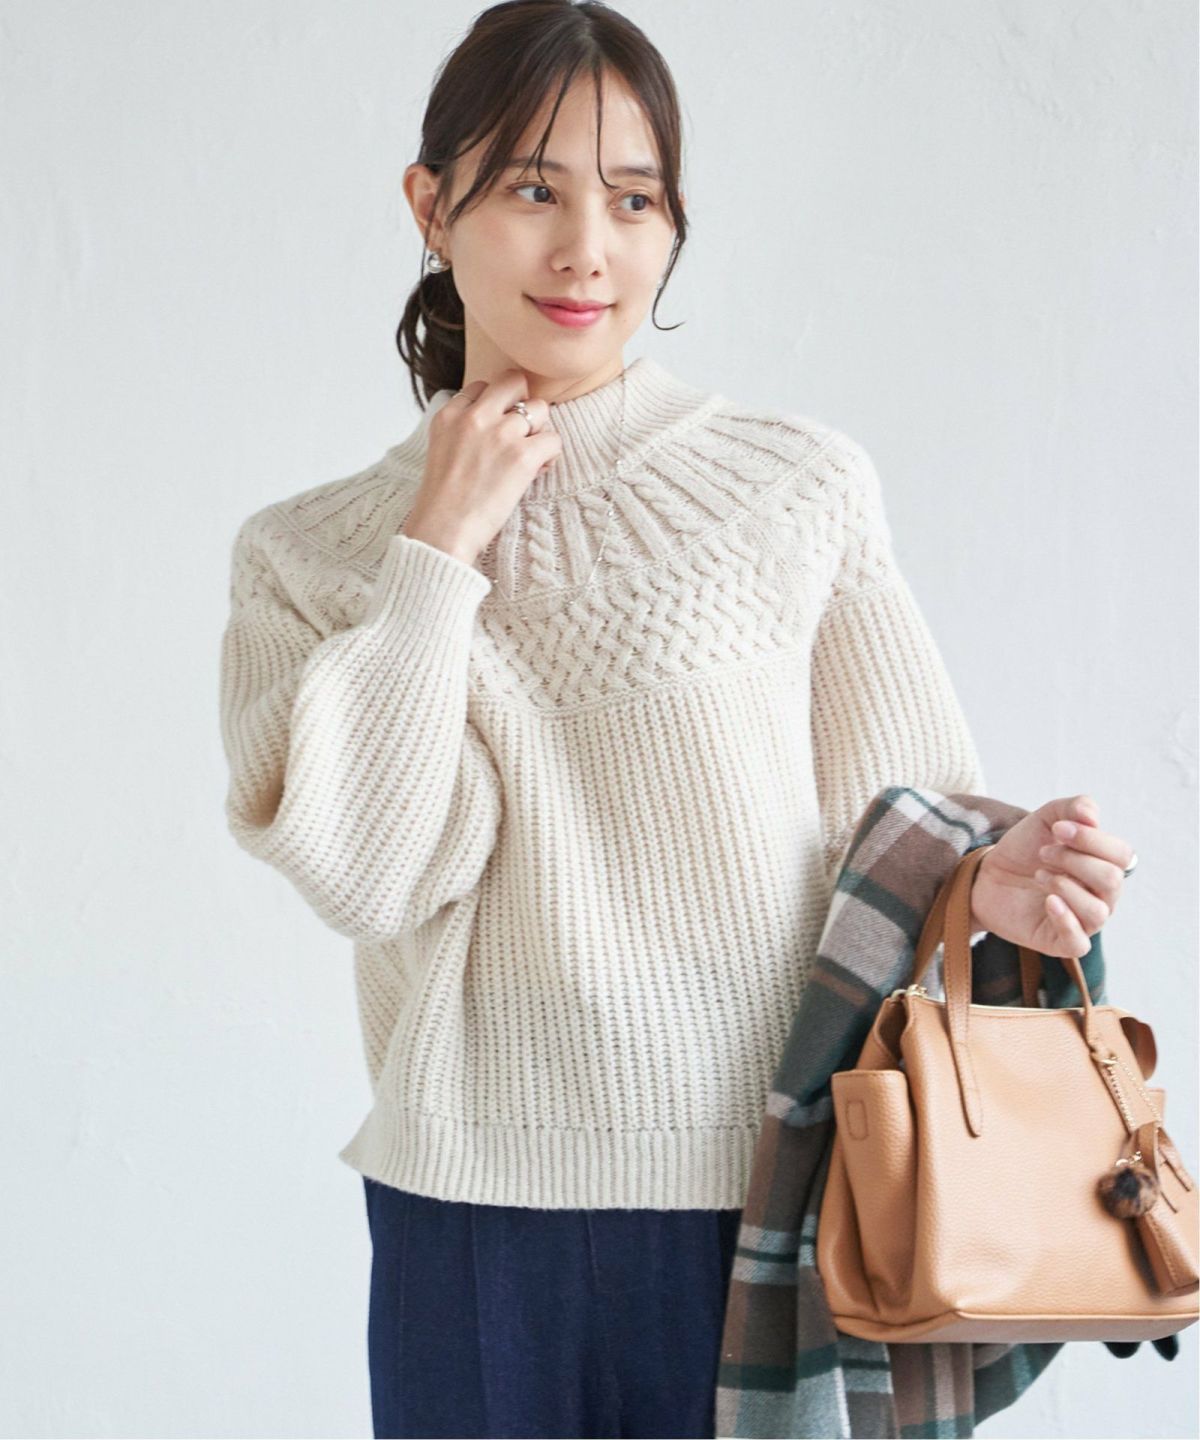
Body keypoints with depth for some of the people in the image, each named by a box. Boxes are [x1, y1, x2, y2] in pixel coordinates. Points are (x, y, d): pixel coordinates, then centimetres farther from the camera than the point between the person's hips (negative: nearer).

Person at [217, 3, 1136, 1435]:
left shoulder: (800, 488, 0)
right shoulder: (308, 554, 4)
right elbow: (371, 875, -9)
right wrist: (441, 551, -8)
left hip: (770, 1198, 0)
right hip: (478, 1209, 1)